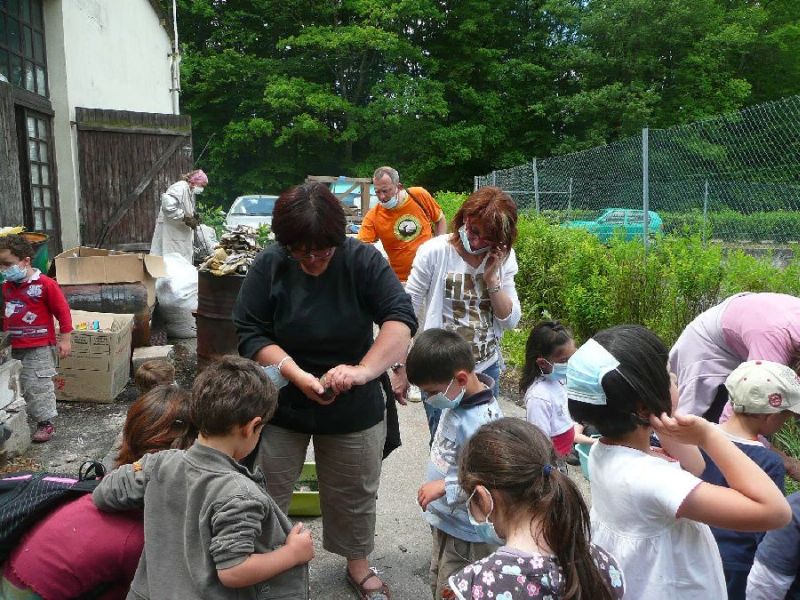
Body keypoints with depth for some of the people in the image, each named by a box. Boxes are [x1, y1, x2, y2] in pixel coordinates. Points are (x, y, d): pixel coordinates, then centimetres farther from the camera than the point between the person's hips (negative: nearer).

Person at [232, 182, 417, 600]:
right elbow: (249, 334, -13)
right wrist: (296, 375, -27)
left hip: (354, 409, 1)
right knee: (266, 492, 12)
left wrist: (365, 370, -39)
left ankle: (358, 563, 43)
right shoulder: (268, 266, -13)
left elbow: (401, 318, -24)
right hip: (281, 406, 0)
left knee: (354, 493, 18)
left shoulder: (363, 260, -15)